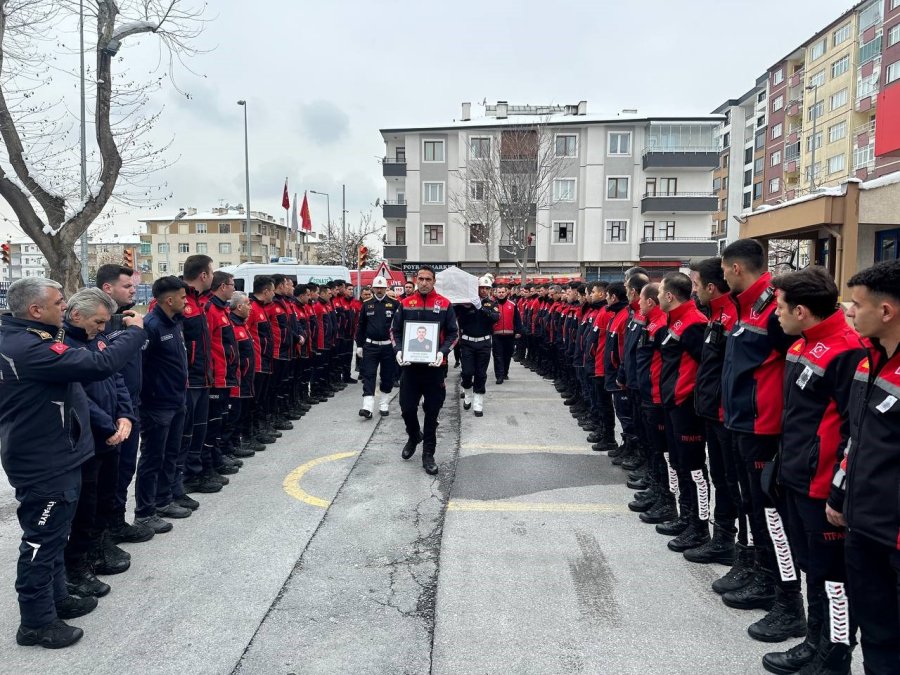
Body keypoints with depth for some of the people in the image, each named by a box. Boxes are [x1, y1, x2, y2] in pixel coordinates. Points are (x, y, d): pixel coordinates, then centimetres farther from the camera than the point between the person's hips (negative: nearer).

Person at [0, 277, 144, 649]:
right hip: (45, 464, -11)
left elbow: (74, 367, 11)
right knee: (42, 540, 4)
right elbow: (101, 364, -33)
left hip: (46, 457, 11)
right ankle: (36, 622, 18)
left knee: (51, 536, 23)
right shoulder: (31, 349, -28)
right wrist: (136, 330, -20)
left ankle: (55, 597, 38)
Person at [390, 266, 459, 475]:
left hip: (435, 366, -1)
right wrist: (398, 350, -10)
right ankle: (414, 436, 37)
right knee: (407, 408, 6)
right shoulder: (406, 304, 4)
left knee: (432, 412, 5)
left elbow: (453, 333, 0)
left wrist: (442, 352, -16)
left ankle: (428, 454, 17)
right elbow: (395, 330, 8)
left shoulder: (445, 304, -1)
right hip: (410, 365, 2)